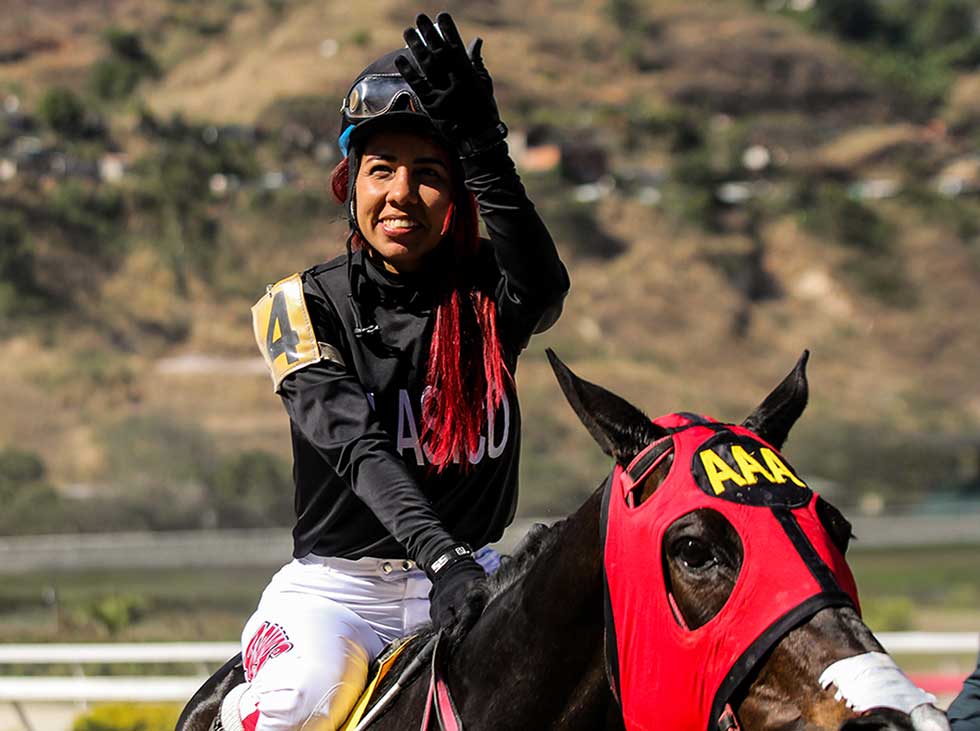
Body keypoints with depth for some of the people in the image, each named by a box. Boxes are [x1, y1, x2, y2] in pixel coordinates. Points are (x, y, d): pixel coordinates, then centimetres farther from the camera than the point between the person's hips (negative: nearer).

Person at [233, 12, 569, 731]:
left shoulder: (488, 291, 2)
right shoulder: (303, 304, -2)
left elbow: (546, 290, -25)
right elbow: (356, 443, -18)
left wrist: (483, 152, -39)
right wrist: (435, 549, -36)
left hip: (469, 573, 2)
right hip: (336, 584, -2)